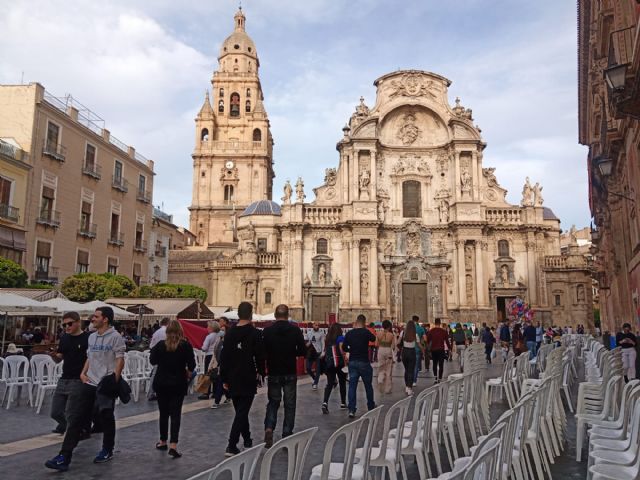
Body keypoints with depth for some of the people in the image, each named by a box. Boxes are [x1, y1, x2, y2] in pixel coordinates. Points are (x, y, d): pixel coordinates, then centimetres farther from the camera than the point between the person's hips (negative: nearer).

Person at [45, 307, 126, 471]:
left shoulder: (115, 337, -10)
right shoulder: (91, 337, 12)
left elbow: (120, 360, -12)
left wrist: (115, 380, -18)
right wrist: (83, 373, 7)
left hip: (106, 383, -6)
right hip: (89, 383, 7)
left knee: (106, 418, 7)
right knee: (76, 417, 1)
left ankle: (107, 450, 26)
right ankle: (64, 456, 2)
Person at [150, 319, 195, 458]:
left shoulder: (160, 344, -6)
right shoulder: (186, 345, -9)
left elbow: (152, 360, 4)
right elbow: (191, 365, -7)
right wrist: (188, 373, 12)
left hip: (161, 383, 2)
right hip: (178, 384, -2)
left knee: (163, 413, 16)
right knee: (175, 413, 1)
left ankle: (163, 442, 27)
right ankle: (173, 445, -9)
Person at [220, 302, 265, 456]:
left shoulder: (229, 333, 2)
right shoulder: (255, 333, -11)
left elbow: (224, 357, 5)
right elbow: (260, 356, -8)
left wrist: (224, 378, 11)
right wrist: (260, 372, 7)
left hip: (233, 380, 5)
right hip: (248, 379, -5)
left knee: (241, 410, 18)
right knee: (242, 412, -2)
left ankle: (247, 440, 31)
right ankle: (231, 446, -9)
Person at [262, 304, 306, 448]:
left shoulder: (267, 331, -7)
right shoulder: (295, 330, -7)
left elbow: (263, 352, -5)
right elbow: (303, 351, -5)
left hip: (273, 373, 1)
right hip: (290, 373, 0)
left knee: (273, 402, 14)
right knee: (290, 405, 11)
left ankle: (269, 429, -6)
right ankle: (287, 435, 12)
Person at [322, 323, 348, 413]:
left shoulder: (327, 339, 9)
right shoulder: (340, 338, -6)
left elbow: (325, 351, 8)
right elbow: (342, 350, -16)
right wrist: (345, 360, -9)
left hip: (329, 363, 4)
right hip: (339, 362, -3)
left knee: (330, 383, 1)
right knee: (342, 382, 14)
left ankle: (325, 402, -19)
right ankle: (343, 403, 24)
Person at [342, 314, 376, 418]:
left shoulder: (349, 333, -2)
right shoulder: (366, 332, -11)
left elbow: (344, 348, 3)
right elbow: (373, 338, 10)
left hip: (352, 362, 2)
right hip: (364, 362, -2)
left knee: (352, 386, 4)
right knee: (368, 386, 15)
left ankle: (351, 410, -2)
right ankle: (371, 407, 29)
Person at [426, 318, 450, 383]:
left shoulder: (431, 331, -2)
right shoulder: (443, 331, -4)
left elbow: (428, 341, 2)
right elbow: (447, 341, -3)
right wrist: (450, 348, 7)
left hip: (433, 350, 2)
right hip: (441, 350, -2)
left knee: (435, 364, 16)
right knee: (441, 365, 4)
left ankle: (435, 377, 7)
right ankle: (439, 379, -1)